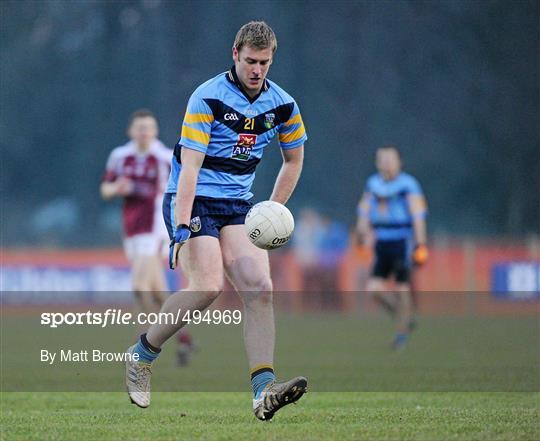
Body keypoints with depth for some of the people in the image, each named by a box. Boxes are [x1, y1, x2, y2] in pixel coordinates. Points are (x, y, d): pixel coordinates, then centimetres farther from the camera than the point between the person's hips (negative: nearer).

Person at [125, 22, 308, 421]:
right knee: (209, 286, -23)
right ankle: (142, 354, -1)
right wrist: (181, 229, -27)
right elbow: (189, 167, -20)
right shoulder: (208, 98, -14)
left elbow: (294, 160, 21)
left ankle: (263, 390, -21)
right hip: (194, 202, -5)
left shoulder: (283, 105, 3)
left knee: (260, 288, -15)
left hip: (238, 207, 5)